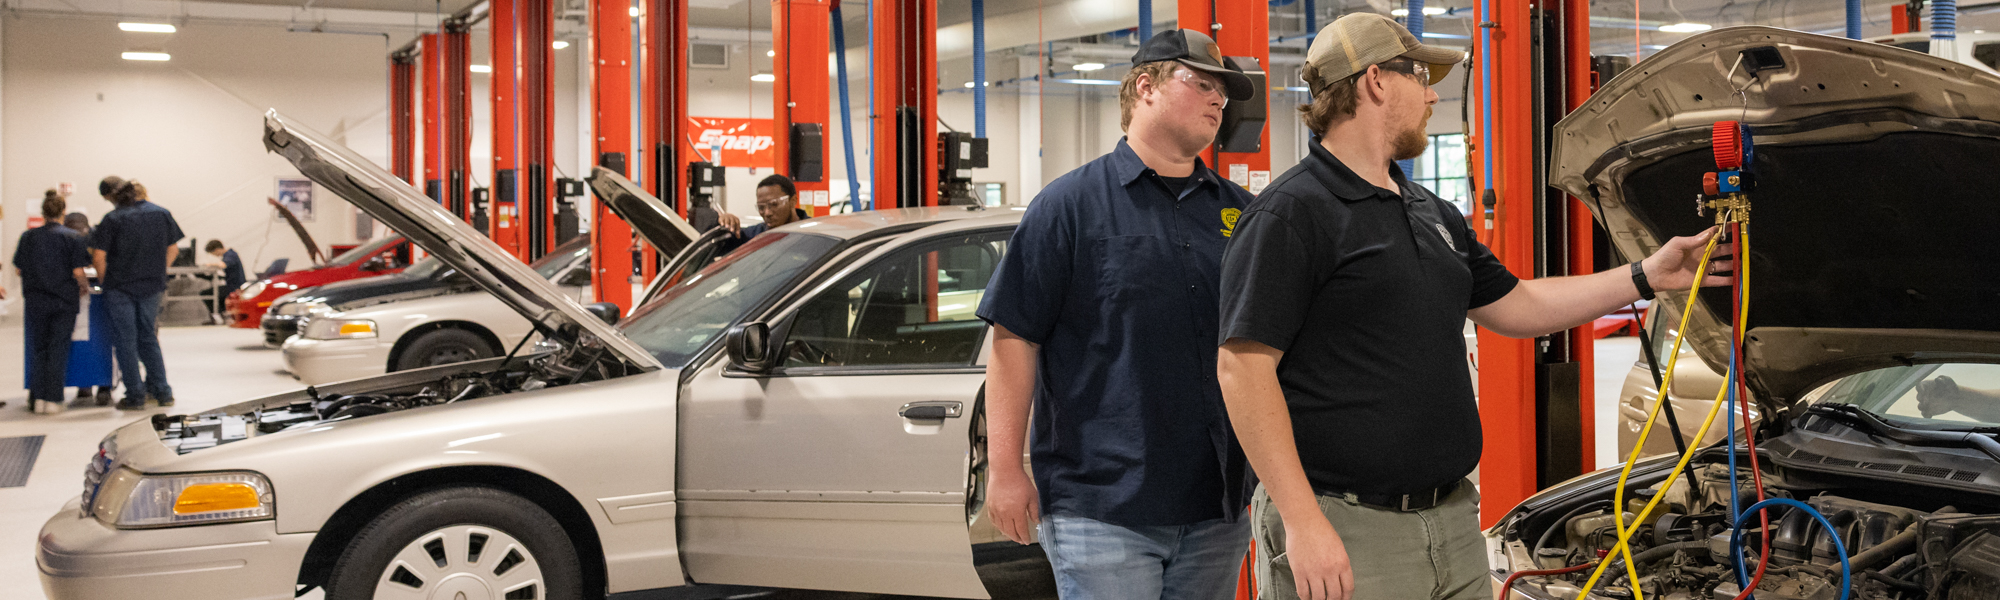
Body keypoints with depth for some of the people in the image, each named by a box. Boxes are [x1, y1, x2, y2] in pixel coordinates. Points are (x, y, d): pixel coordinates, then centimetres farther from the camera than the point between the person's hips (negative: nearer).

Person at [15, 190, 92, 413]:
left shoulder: (28, 236, 0)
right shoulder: (73, 238, -7)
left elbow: (18, 269, 5)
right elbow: (78, 272, -11)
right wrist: (85, 287, 8)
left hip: (36, 301, 2)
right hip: (65, 300, -2)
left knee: (38, 348, 12)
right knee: (58, 349, 4)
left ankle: (37, 398, 12)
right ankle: (53, 399, 3)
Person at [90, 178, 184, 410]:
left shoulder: (113, 219, -8)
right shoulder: (162, 214, 4)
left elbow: (99, 255, -10)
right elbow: (172, 250, 9)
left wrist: (104, 280, 4)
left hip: (120, 287, -4)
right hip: (152, 286, 4)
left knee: (125, 341, 4)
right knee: (148, 338, 16)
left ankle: (135, 396, 4)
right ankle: (162, 392, 14)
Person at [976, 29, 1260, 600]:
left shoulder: (1239, 210, 12)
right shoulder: (1071, 204, -1)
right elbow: (1013, 340, -4)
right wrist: (1005, 469, -9)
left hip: (1219, 507, 5)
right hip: (1102, 506, -5)